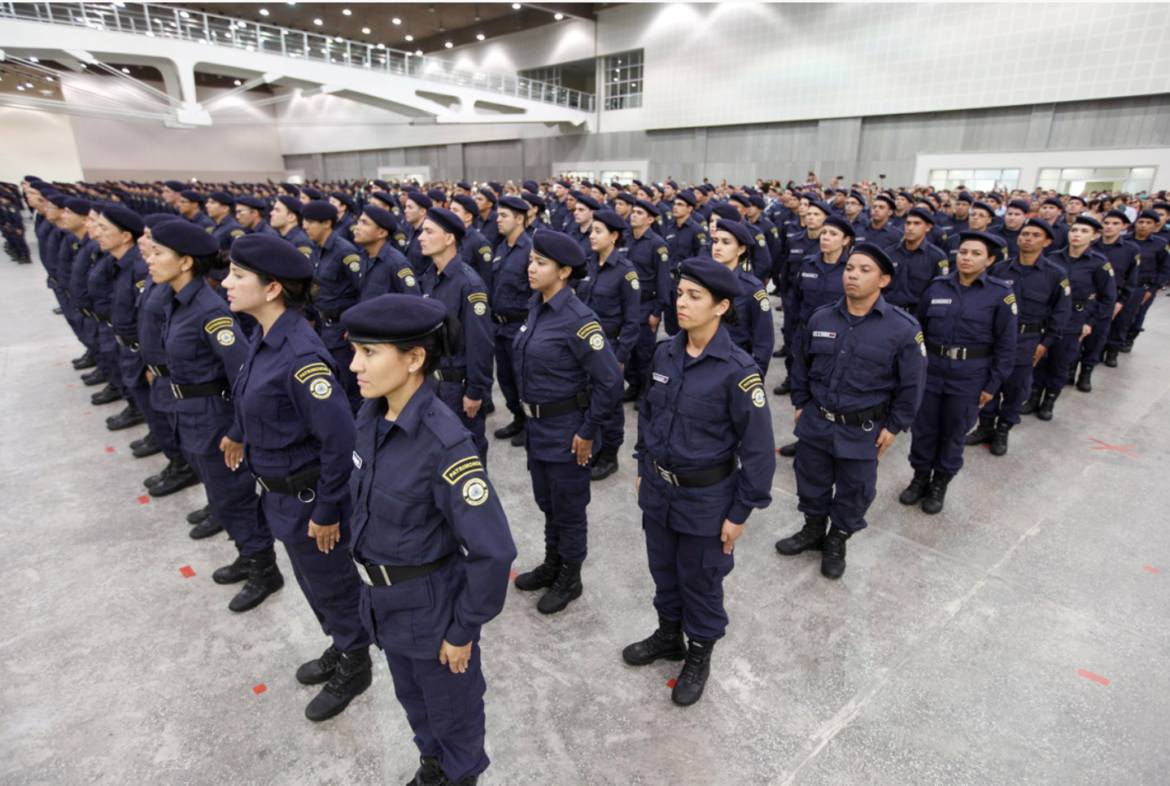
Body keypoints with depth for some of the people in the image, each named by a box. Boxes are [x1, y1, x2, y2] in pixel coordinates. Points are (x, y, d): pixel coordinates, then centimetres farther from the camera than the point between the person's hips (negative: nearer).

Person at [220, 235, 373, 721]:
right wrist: (239, 434, 29)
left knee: (332, 583, 13)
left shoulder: (299, 356, -29)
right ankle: (342, 648, 50)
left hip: (308, 498, -9)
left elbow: (339, 439, -28)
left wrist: (326, 511, -21)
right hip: (279, 492, 9)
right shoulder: (266, 339, -1)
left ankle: (354, 669, 38)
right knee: (311, 581, 26)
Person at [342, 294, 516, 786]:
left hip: (432, 604, -7)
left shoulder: (443, 444, -32)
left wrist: (463, 630, -17)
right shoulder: (371, 416, -8)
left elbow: (493, 551, -28)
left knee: (451, 709, 22)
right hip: (384, 599, 7)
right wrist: (372, 580, 13)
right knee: (412, 697, 31)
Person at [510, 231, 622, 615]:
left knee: (568, 506, 11)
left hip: (567, 429, -8)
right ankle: (552, 565, 44)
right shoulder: (536, 306, 3)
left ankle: (570, 579, 32)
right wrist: (530, 414, 15)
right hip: (537, 424, 8)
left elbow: (610, 382, -23)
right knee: (546, 500, 23)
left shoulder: (578, 319, -22)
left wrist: (588, 432, -17)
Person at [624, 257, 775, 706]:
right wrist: (643, 468, 13)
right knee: (663, 568, 23)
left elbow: (758, 447, -15)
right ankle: (668, 636, 49)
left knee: (700, 580, 15)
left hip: (705, 498, -5)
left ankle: (699, 655, 41)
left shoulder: (737, 369, -20)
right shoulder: (665, 354, -3)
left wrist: (740, 513, -12)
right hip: (658, 489, 5)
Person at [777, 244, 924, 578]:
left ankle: (837, 542, 38)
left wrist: (894, 427, -4)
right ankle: (813, 530, 43)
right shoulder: (821, 318, -2)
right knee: (811, 481, 18)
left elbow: (911, 384, -5)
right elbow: (802, 364, 11)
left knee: (853, 491, 14)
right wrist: (800, 403, 10)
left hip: (863, 431, -3)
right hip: (815, 422, 3)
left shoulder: (903, 328, -12)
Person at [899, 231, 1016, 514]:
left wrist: (993, 384, -5)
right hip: (929, 371, 2)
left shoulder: (1000, 294, -5)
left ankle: (940, 485, 28)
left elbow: (1005, 345, -3)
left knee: (954, 433, 10)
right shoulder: (937, 287, 2)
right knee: (923, 427, 10)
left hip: (969, 378, -2)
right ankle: (920, 478, 30)